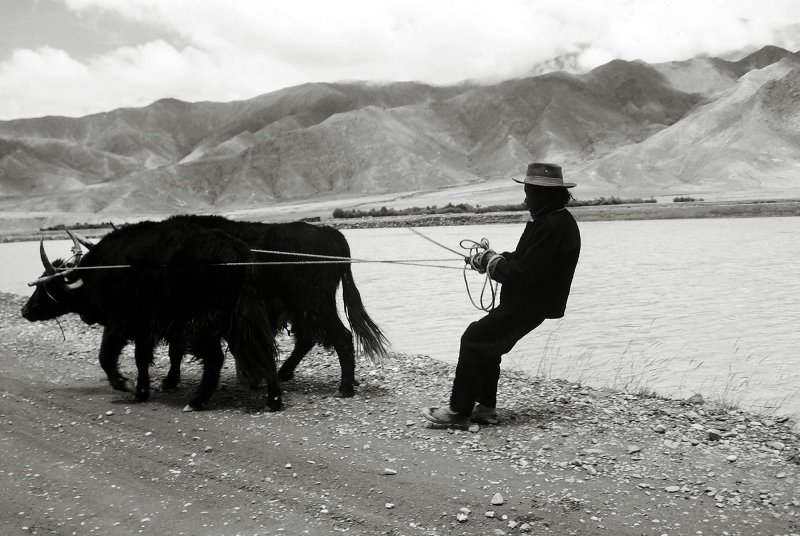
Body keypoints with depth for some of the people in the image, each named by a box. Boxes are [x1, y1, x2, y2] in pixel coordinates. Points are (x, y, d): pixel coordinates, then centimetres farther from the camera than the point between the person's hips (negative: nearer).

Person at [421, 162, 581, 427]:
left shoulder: (553, 226, -22)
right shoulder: (553, 220, 13)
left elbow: (522, 274, -26)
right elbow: (525, 260, 18)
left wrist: (490, 261, -11)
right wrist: (494, 258, 4)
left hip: (527, 306, -11)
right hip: (525, 303, 11)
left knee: (473, 339, -10)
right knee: (487, 344, 15)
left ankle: (459, 410, -5)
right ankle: (485, 407, 21)